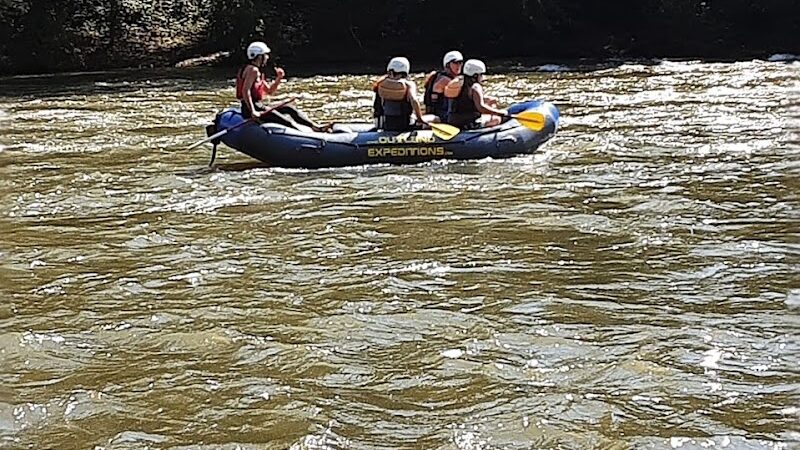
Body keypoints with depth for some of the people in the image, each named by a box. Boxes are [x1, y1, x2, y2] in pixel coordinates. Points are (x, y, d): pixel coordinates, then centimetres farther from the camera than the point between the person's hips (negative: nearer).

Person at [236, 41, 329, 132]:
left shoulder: (258, 71, 20)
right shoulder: (252, 70, -12)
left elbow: (270, 91, 23)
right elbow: (245, 91, -23)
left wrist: (279, 78, 9)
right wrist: (253, 111, -26)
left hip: (259, 106, 10)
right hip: (250, 109, -10)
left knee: (288, 109, 7)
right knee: (287, 121, -18)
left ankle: (316, 127, 5)